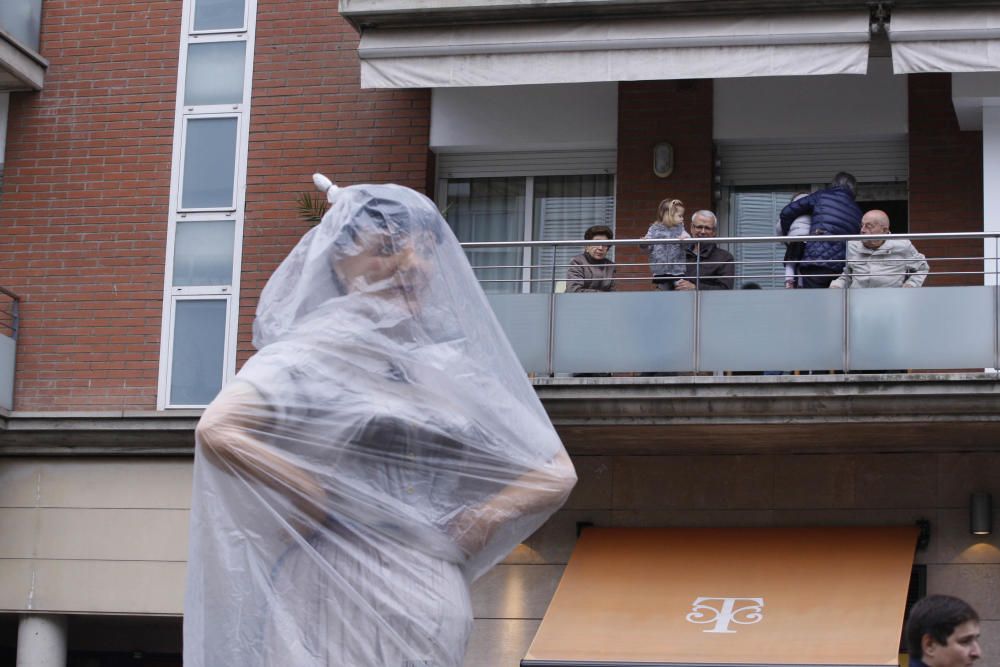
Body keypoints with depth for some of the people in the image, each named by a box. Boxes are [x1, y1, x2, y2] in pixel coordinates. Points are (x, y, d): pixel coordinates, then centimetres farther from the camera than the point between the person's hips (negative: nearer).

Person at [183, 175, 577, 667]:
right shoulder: (313, 353, -1)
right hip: (337, 604, -5)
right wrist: (327, 505, -13)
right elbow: (216, 431, -20)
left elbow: (558, 473, 19)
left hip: (433, 608, 5)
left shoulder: (454, 369, 14)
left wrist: (486, 516, 1)